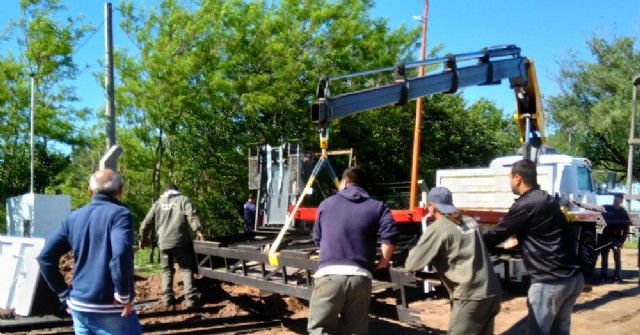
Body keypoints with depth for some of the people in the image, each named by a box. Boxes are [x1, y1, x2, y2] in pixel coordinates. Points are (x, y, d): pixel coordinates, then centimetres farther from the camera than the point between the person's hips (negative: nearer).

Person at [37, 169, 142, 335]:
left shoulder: (73, 217, 9)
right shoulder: (119, 214, -10)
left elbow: (45, 257, 7)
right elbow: (121, 253, -26)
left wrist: (64, 294, 11)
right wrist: (123, 296, -17)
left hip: (79, 306, 6)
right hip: (110, 308, -6)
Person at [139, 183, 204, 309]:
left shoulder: (158, 203, 18)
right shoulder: (183, 200, 9)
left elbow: (147, 222, 18)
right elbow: (192, 215, -10)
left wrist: (143, 239, 29)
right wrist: (197, 230, -19)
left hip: (164, 242, 3)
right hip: (181, 241, -2)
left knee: (167, 270, 16)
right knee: (186, 269, 3)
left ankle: (167, 298, 10)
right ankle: (190, 299, -6)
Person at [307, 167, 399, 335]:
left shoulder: (326, 204, 17)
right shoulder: (377, 207, 11)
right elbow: (390, 234, -6)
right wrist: (384, 261, 7)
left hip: (329, 274, 0)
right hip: (360, 276, 1)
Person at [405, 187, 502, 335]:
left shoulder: (436, 229, -7)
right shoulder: (470, 221, 13)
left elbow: (411, 265, -5)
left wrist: (416, 249, 17)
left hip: (471, 297, -7)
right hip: (493, 292, 8)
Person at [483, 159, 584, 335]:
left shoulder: (525, 205, -14)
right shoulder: (547, 200, 13)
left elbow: (496, 234, -5)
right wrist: (518, 241, 41)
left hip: (550, 282, -8)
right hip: (573, 277, 9)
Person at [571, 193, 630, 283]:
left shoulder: (624, 213, -2)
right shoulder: (606, 208, 1)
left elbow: (626, 229, -2)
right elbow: (592, 207, -2)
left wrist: (622, 241, -9)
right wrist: (578, 203, -10)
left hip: (616, 239, -2)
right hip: (605, 238, 2)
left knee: (617, 258, 2)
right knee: (604, 257, 8)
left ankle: (616, 276, 10)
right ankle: (603, 275, 18)